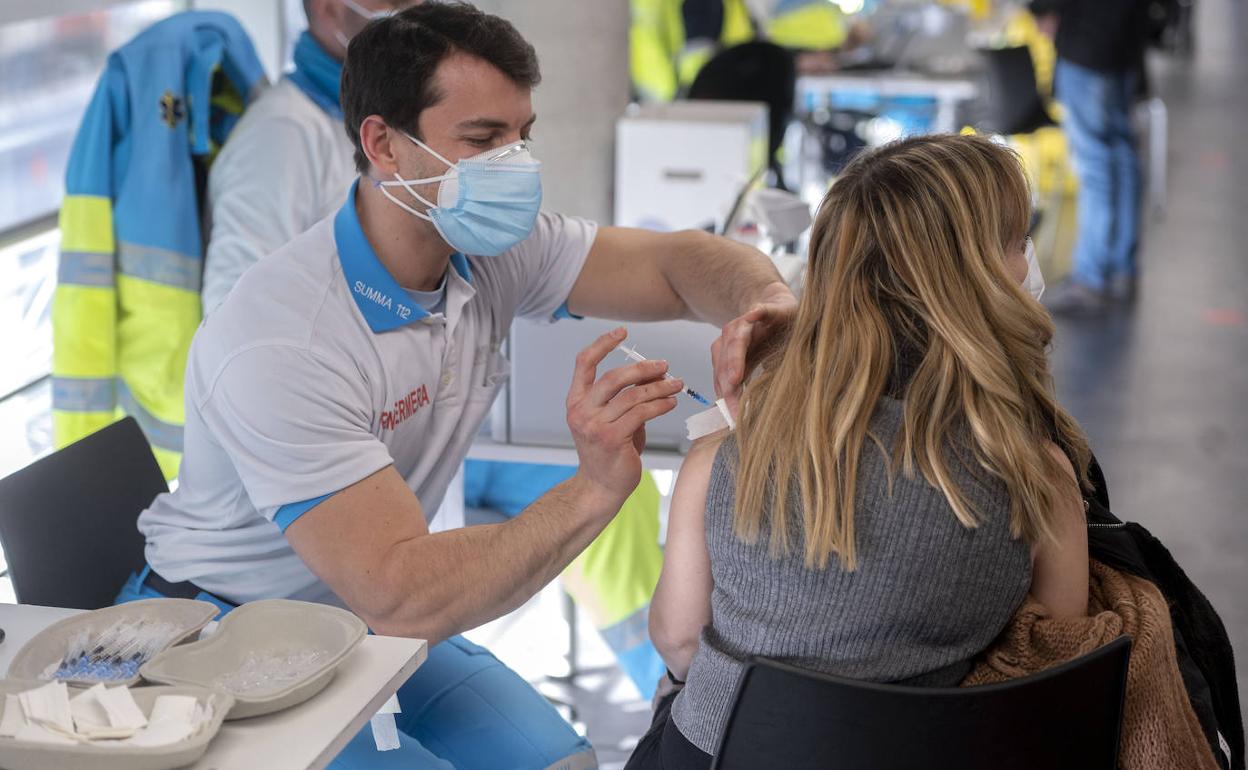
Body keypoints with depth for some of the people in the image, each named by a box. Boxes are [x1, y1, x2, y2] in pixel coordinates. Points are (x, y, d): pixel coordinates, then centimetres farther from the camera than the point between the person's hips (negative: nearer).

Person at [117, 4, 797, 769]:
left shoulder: (490, 249, -9)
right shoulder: (280, 343, -32)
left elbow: (683, 261, -8)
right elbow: (396, 596, -37)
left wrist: (767, 305, -32)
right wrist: (595, 490, -42)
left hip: (363, 620, 7)